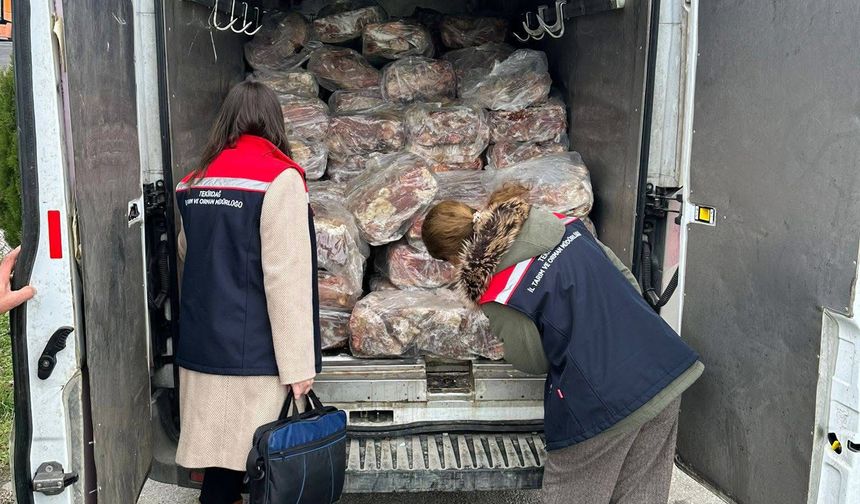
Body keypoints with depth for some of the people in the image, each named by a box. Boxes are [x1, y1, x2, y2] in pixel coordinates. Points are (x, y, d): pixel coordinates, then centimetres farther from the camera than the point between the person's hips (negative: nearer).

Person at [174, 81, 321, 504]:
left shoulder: (194, 181, 9)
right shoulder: (279, 177, -10)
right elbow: (287, 279, -15)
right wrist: (297, 362, -12)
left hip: (201, 344, 6)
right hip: (252, 351, -6)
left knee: (218, 452, 14)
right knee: (239, 459, 2)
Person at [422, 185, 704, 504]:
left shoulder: (497, 298, -13)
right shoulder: (562, 225, 3)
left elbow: (534, 362, 1)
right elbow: (627, 280, 11)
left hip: (603, 403, -6)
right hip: (666, 367, 7)